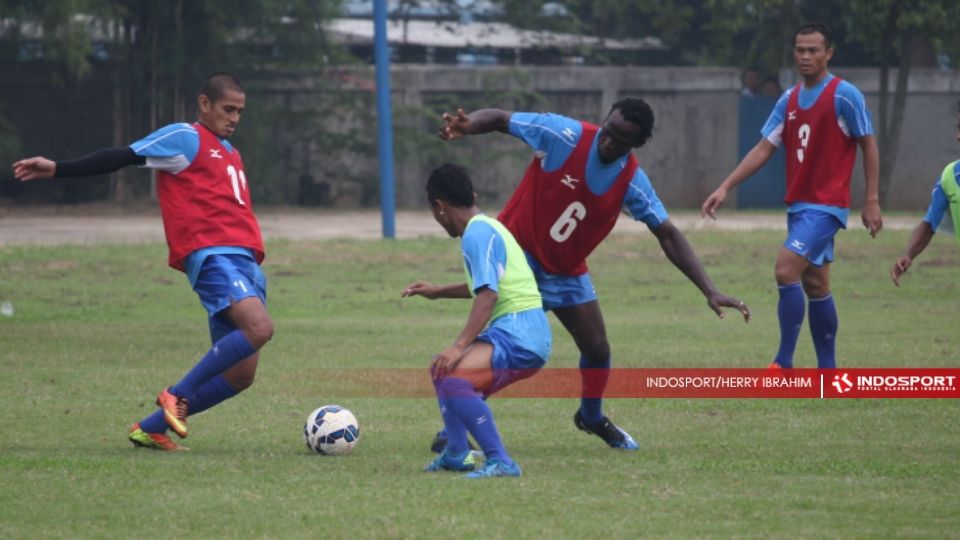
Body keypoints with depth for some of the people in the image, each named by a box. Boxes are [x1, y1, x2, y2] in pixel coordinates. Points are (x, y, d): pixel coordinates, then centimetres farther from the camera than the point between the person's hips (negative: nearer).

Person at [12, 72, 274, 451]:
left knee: (240, 375, 2)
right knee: (259, 328, -31)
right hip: (212, 256, -9)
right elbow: (123, 157, -6)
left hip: (244, 262, 9)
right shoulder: (184, 139, 0)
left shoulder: (229, 153, 26)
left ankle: (149, 429, 10)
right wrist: (58, 169, -14)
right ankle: (178, 396, -17)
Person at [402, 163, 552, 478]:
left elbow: (488, 295, -22)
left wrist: (460, 346, -28)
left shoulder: (476, 233, -11)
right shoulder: (488, 227, 21)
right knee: (443, 369, 27)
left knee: (454, 379, -31)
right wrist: (438, 292, 46)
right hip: (525, 332, 11)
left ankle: (500, 462, -33)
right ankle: (456, 453, 27)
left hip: (518, 336, -11)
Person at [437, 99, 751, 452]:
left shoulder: (632, 182, -12)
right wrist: (464, 125, -37)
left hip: (566, 272, 4)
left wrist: (710, 291, -14)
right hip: (517, 252, -4)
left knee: (597, 350, 7)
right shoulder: (564, 135, -22)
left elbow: (669, 237, -7)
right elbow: (499, 119, -15)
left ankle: (592, 418, 37)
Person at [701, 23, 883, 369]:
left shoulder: (844, 96, -9)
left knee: (786, 270, -19)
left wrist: (872, 201, -9)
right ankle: (828, 370, 17)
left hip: (826, 205, -7)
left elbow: (869, 146, -5)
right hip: (798, 204, 7)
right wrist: (725, 188, 1)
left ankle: (784, 363, -15)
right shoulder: (789, 100, 9)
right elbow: (764, 149, 9)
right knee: (815, 286, 10)